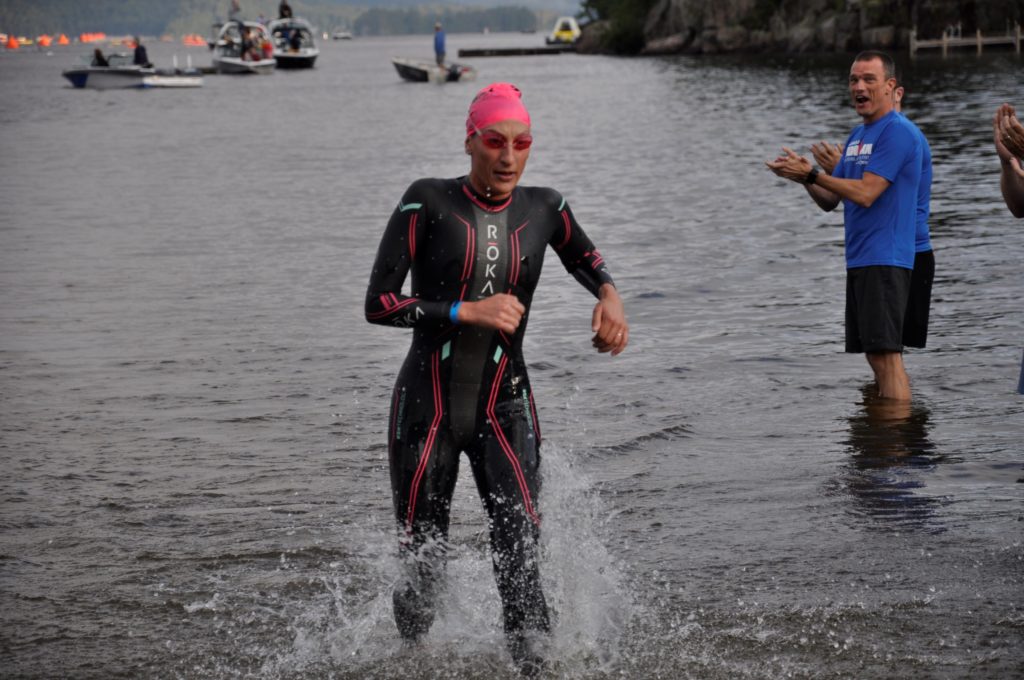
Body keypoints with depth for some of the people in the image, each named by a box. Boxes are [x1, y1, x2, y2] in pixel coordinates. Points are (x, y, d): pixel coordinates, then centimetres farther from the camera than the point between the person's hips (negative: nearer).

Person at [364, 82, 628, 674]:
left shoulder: (542, 209, 0)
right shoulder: (428, 203, -10)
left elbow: (585, 258, 23)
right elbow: (378, 304, -14)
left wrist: (610, 295, 1)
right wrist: (468, 312, -22)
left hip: (505, 409, 1)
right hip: (427, 409, -1)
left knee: (521, 552, -19)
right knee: (421, 564, 9)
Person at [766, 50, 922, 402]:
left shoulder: (897, 132, -11)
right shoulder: (857, 135, 18)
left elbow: (865, 193, -19)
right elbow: (829, 200, 17)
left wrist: (811, 173, -17)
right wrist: (804, 178, -2)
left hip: (884, 260, -9)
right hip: (859, 261, 9)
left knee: (886, 354, -13)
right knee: (875, 356, 10)